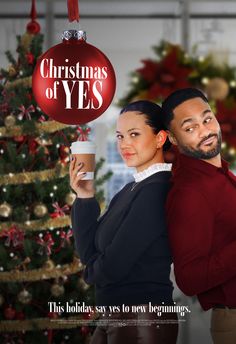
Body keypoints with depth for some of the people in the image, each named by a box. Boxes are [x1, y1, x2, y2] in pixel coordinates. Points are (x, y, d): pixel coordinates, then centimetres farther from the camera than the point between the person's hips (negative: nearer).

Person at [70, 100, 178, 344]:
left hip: (143, 320, -8)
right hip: (112, 319, 8)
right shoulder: (130, 191, 11)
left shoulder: (157, 190, -16)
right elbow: (90, 254, 7)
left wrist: (91, 271, 2)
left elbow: (112, 267, -19)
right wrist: (85, 199, -2)